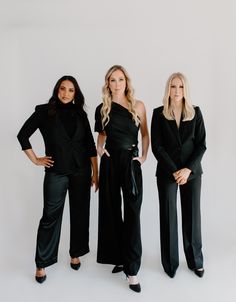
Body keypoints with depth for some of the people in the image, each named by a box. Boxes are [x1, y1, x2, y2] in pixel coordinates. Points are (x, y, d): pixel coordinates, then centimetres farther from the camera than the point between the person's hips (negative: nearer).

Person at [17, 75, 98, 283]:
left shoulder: (80, 114, 5)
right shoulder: (44, 111, -2)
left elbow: (90, 145, 4)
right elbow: (23, 135, 0)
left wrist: (95, 172, 1)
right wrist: (36, 160, -3)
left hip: (81, 171, 3)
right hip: (56, 172, -3)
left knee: (80, 214, 10)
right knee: (50, 216, 2)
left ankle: (76, 254, 29)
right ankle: (42, 264, 16)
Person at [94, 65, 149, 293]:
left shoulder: (138, 106, 1)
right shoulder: (103, 109, 5)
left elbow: (144, 134, 10)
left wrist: (144, 157, 0)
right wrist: (100, 147, 0)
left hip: (131, 162, -2)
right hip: (110, 162, 3)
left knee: (132, 214, -4)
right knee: (111, 211, 9)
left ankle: (132, 269, 3)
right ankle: (118, 257, 27)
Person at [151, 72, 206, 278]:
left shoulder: (195, 113, 3)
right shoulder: (159, 114, -1)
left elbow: (201, 144, -1)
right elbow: (157, 147, -5)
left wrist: (188, 169, -12)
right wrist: (174, 171, -12)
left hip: (192, 172, 1)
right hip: (167, 172, -1)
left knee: (192, 215, 7)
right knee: (168, 216, 4)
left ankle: (195, 260, 25)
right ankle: (170, 263, 20)